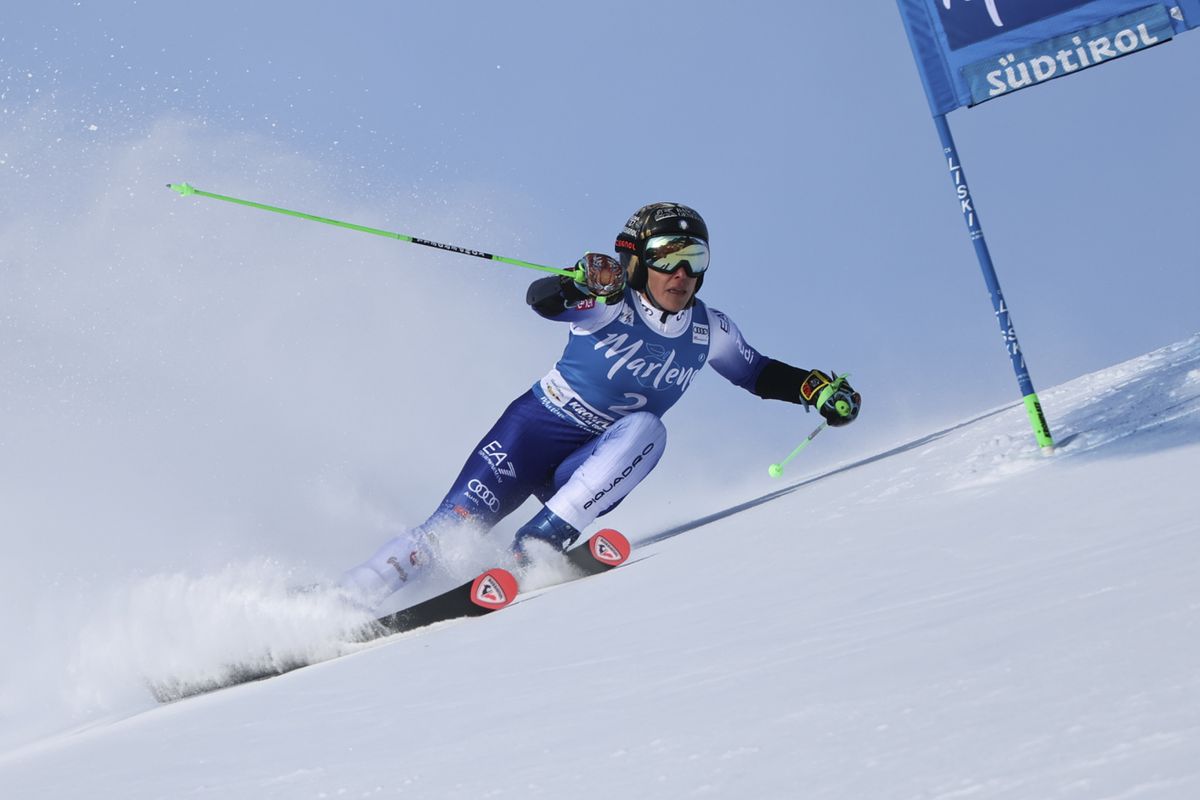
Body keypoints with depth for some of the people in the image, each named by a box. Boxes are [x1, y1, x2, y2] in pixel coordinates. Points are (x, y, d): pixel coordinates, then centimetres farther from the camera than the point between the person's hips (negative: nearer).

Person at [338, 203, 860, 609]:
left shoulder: (708, 332, 0)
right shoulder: (612, 305, -16)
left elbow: (758, 373, 17)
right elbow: (541, 300, -33)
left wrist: (818, 388, 2)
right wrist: (584, 283, -55)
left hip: (593, 467, 4)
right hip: (534, 430, -3)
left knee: (646, 429, -28)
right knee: (454, 525, -18)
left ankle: (539, 544, -32)